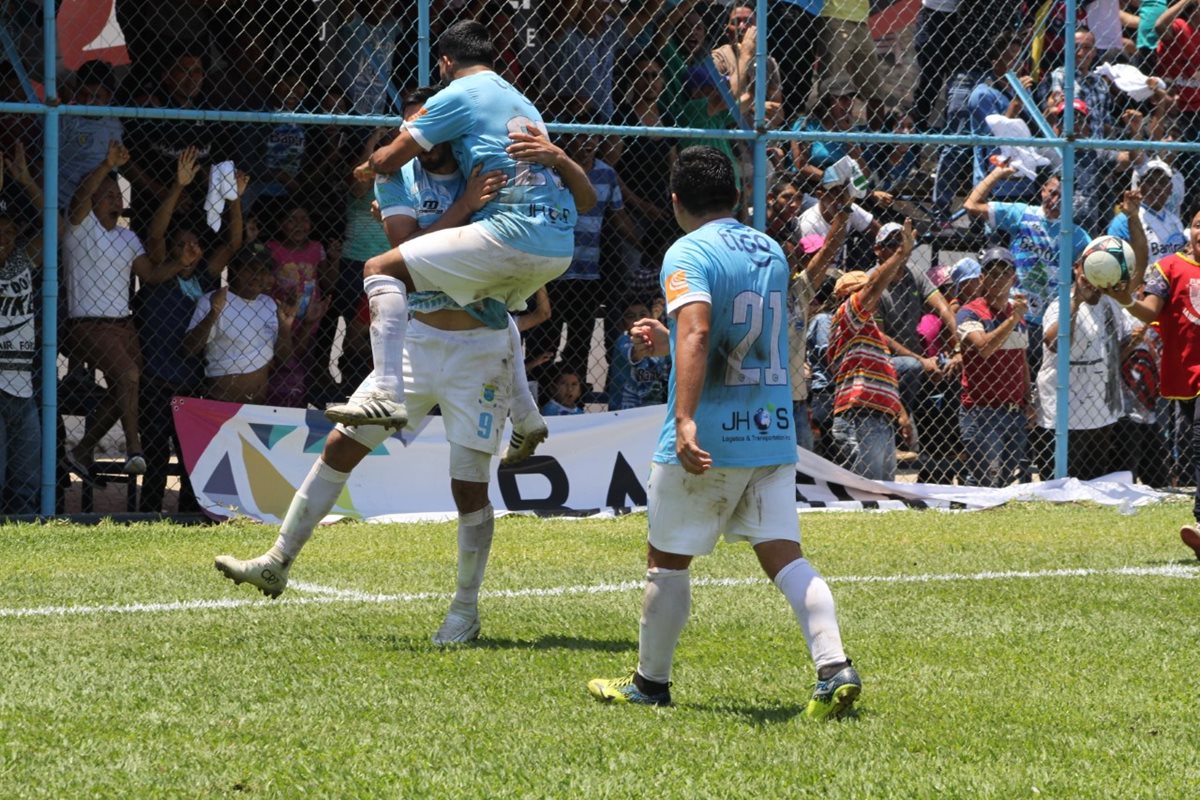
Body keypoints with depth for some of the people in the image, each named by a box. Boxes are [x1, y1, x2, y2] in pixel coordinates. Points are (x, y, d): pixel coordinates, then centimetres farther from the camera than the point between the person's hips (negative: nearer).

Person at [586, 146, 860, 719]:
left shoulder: (689, 254, -10)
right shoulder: (771, 252, 14)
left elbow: (696, 334, -27)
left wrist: (685, 420, -36)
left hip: (707, 439, -6)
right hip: (774, 434, 6)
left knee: (667, 559, 9)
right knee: (783, 555, 2)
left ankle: (650, 681, 20)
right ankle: (834, 667, -15)